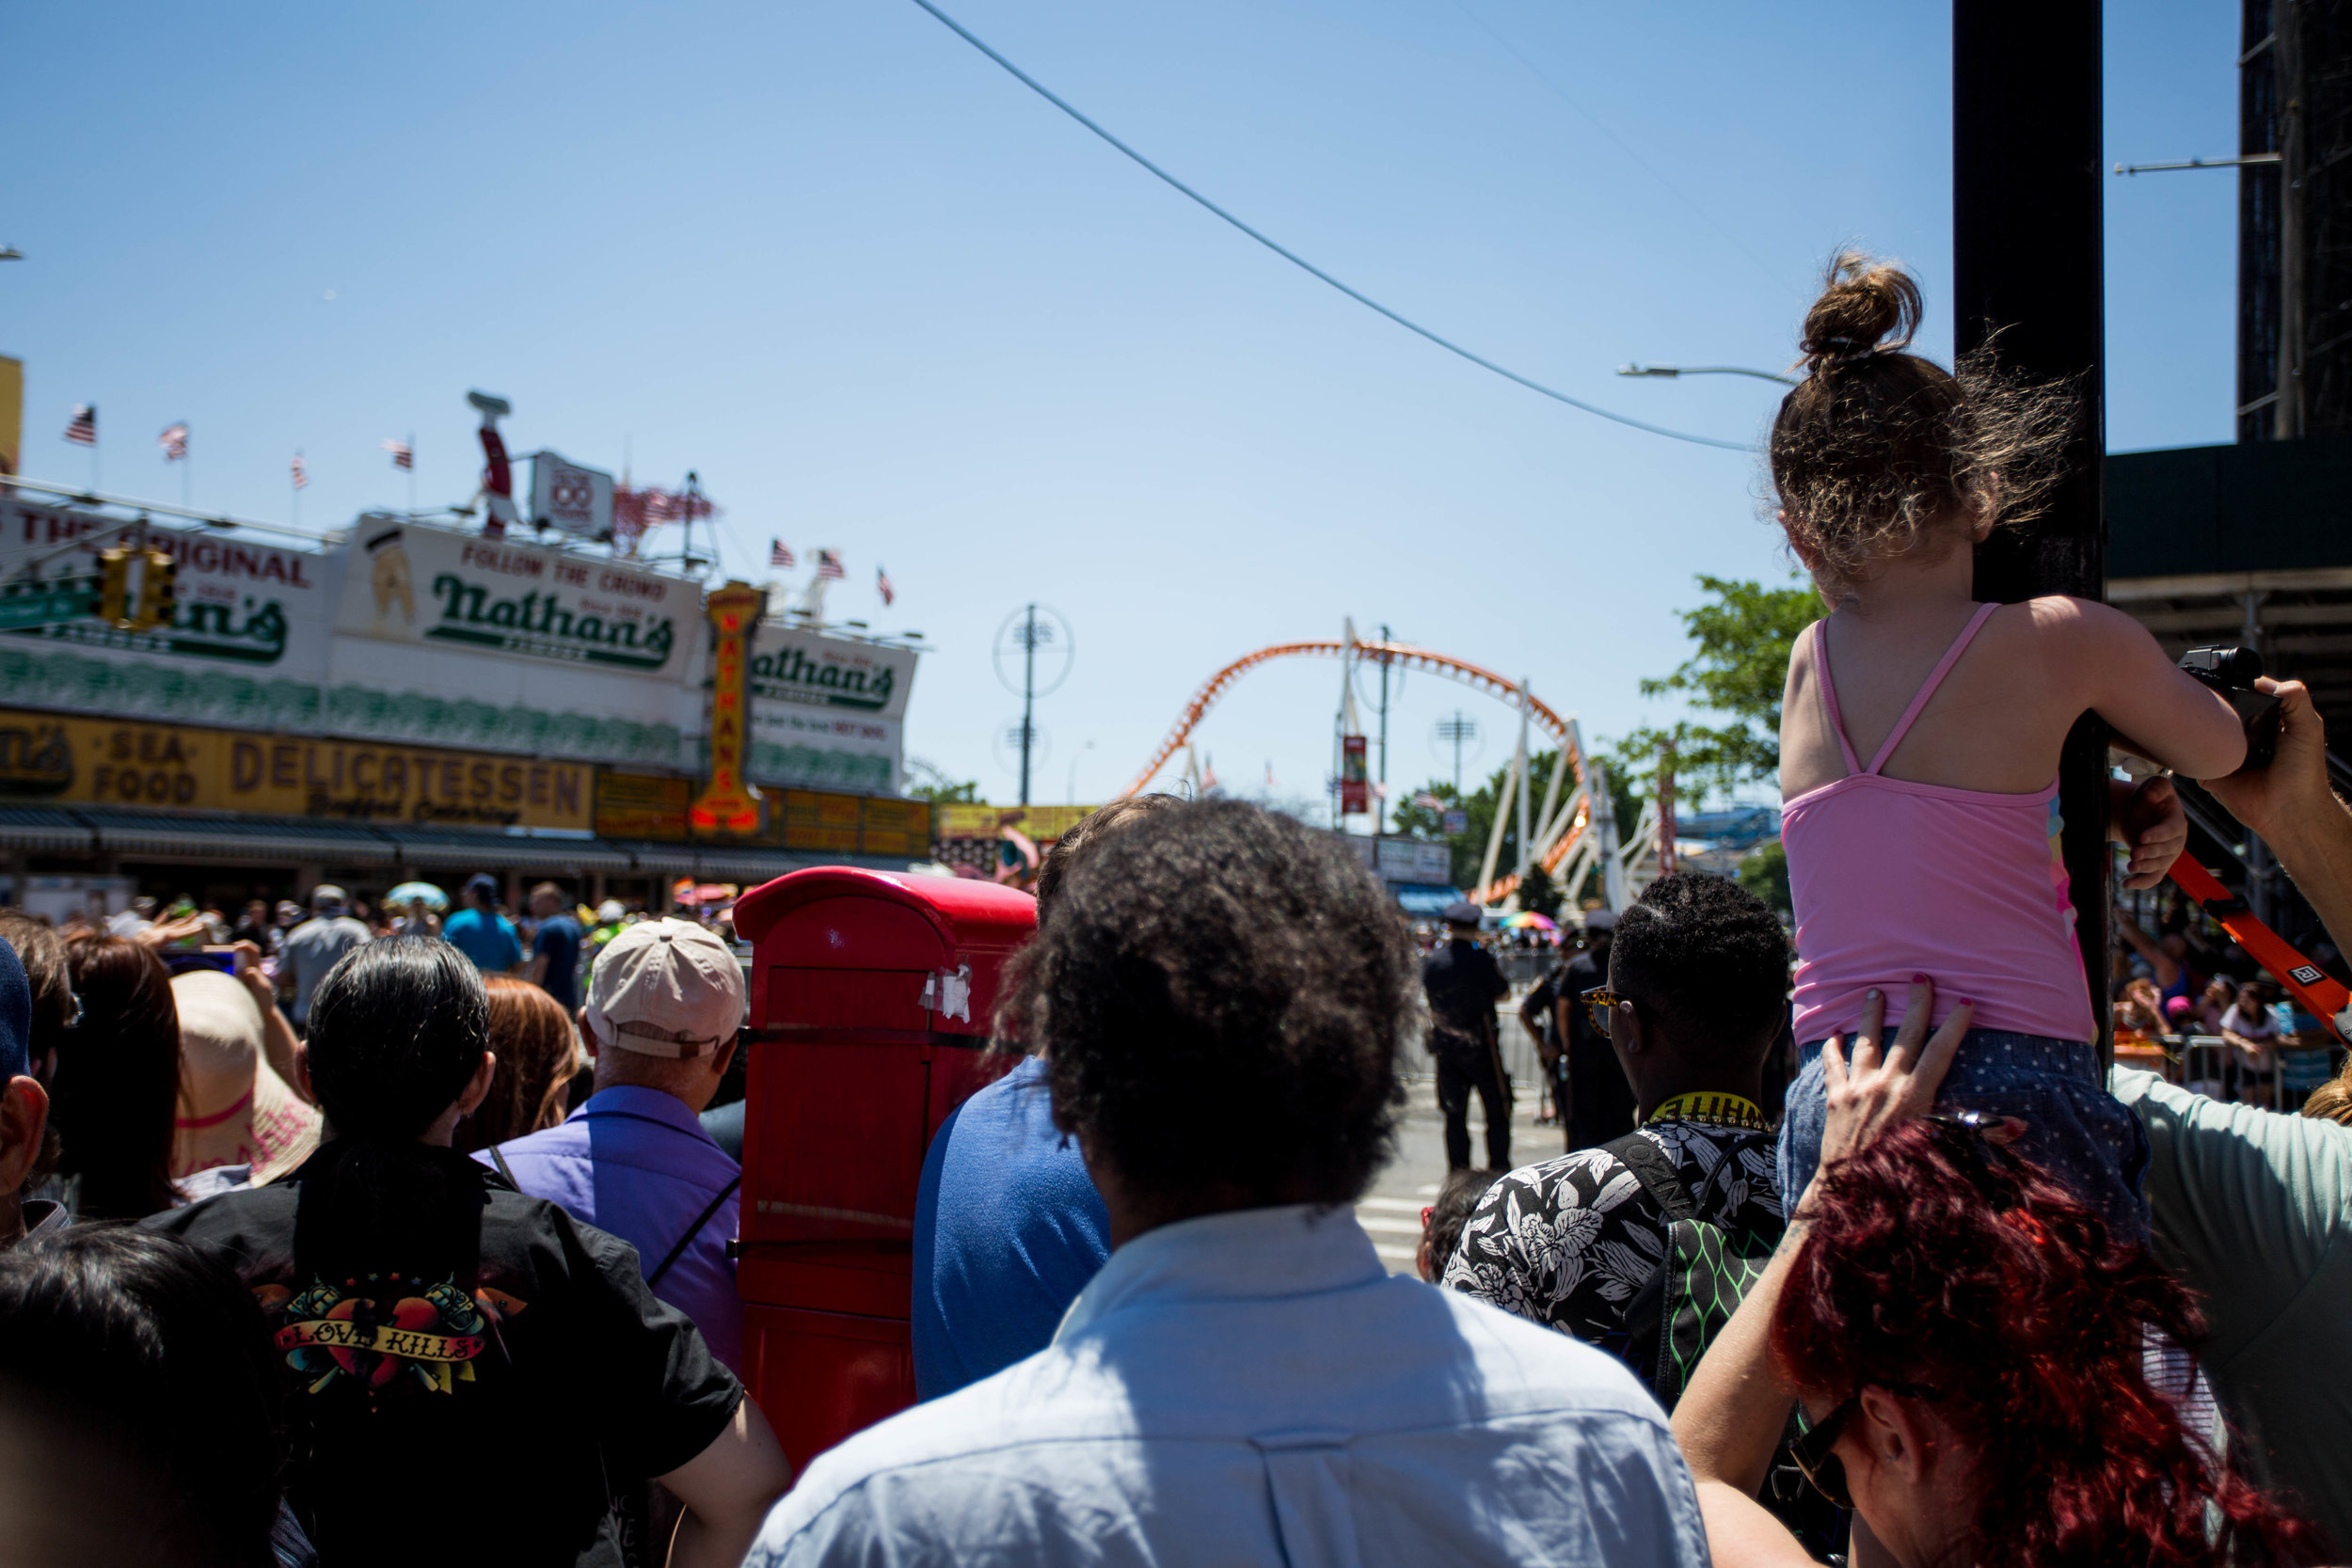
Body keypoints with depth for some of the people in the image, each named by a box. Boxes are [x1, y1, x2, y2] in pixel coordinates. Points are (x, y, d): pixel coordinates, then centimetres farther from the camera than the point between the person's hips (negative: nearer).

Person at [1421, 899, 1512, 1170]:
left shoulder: (1432, 962, -1)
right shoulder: (1482, 959, -13)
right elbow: (1501, 993, -2)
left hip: (1444, 1045, 4)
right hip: (1480, 1046, -4)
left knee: (1455, 1114, 10)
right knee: (1497, 1112, 7)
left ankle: (1458, 1172, 10)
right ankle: (1499, 1167, 6)